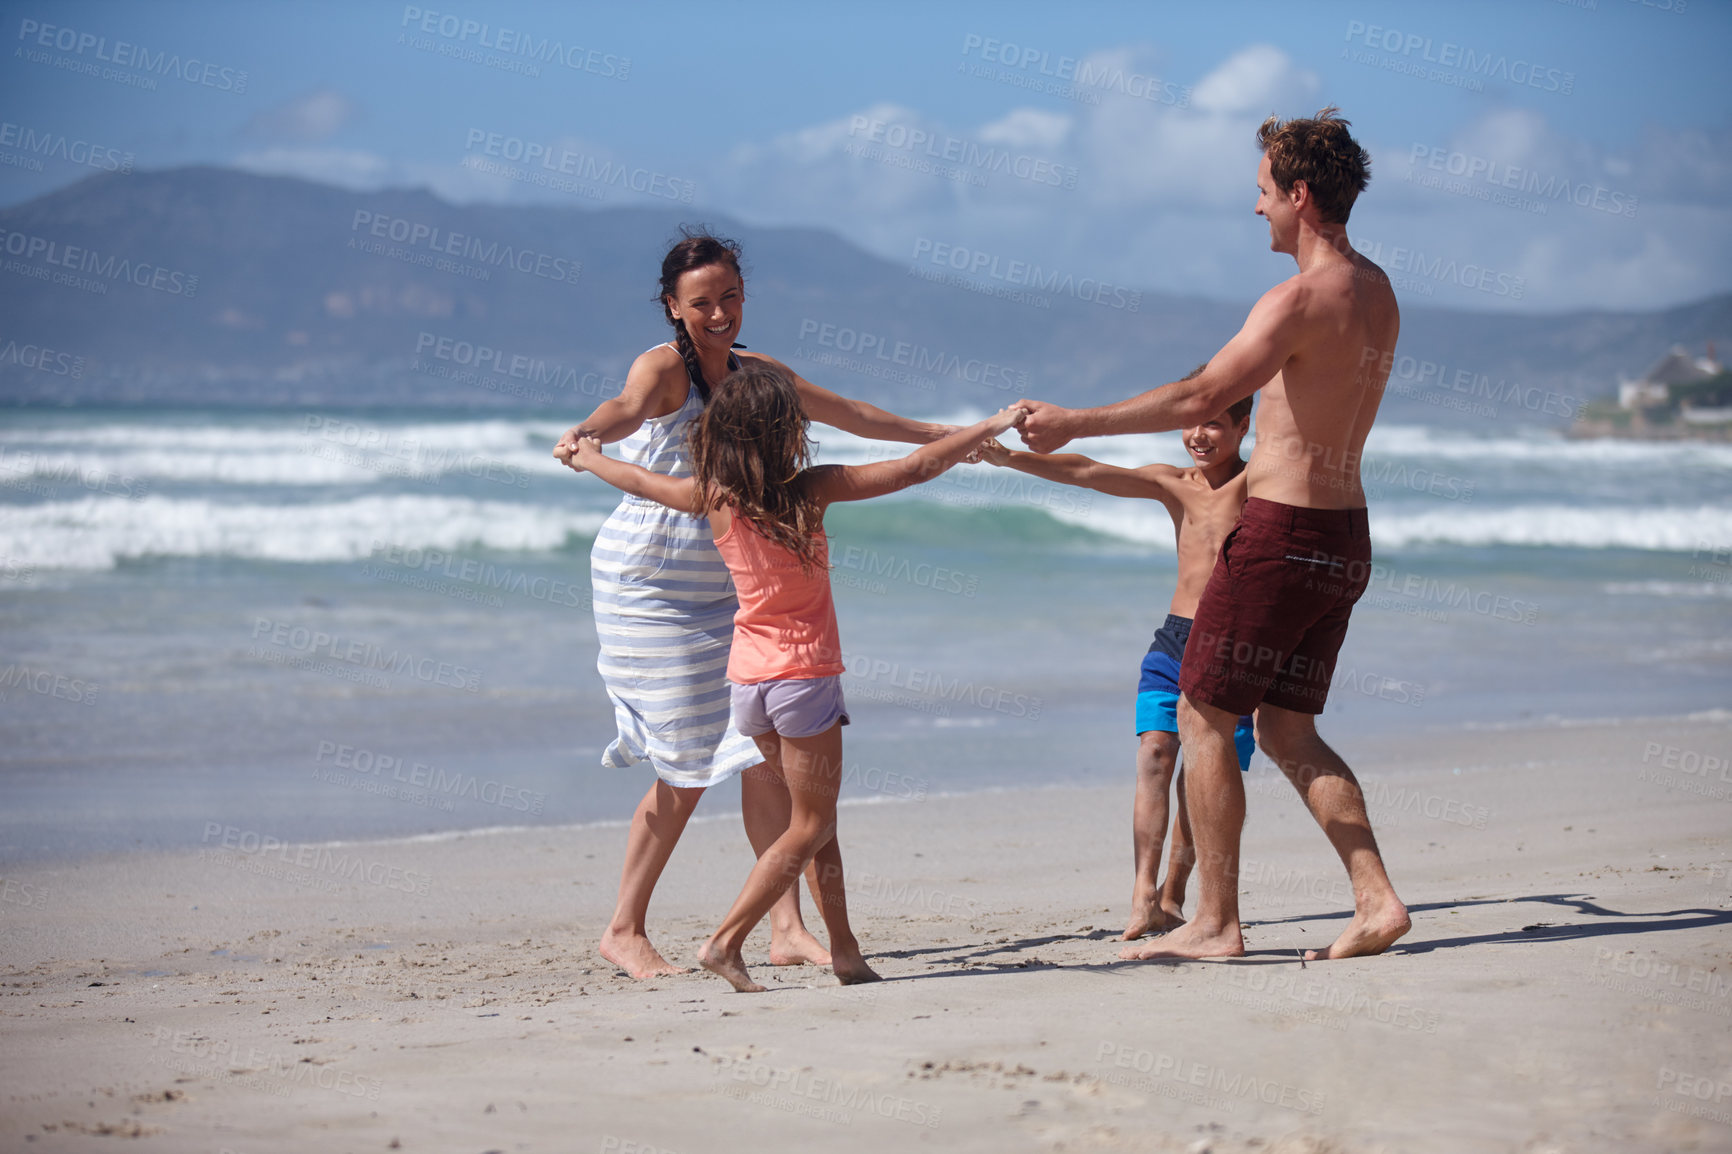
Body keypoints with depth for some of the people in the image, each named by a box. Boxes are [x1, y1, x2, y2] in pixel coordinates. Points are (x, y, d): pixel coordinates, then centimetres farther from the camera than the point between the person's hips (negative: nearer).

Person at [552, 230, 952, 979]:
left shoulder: (754, 371, 8)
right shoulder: (664, 366, -14)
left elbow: (847, 414, 21)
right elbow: (629, 408, -38)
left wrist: (944, 436, 28)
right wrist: (582, 436, -61)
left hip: (723, 588, 7)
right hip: (649, 584, -7)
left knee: (766, 748, -1)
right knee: (687, 767, -6)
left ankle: (786, 929, 4)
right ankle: (624, 931, 8)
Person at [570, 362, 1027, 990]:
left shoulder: (713, 497, -3)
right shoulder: (812, 488, -13)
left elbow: (639, 479, 14)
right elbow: (914, 468, -11)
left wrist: (587, 456, 34)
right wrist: (991, 427, 0)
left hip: (747, 677, 6)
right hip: (803, 674, -5)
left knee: (816, 817, 16)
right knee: (810, 827, 4)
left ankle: (845, 950, 16)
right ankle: (725, 941, -6)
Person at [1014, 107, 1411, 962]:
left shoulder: (1300, 299, -17)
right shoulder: (1376, 294, 11)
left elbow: (1200, 398, -22)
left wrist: (1072, 425, -16)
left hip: (1280, 535, -9)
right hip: (1343, 535, 9)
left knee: (1203, 720, 1)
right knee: (1287, 731, 13)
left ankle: (1215, 923, 3)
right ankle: (1377, 901, 4)